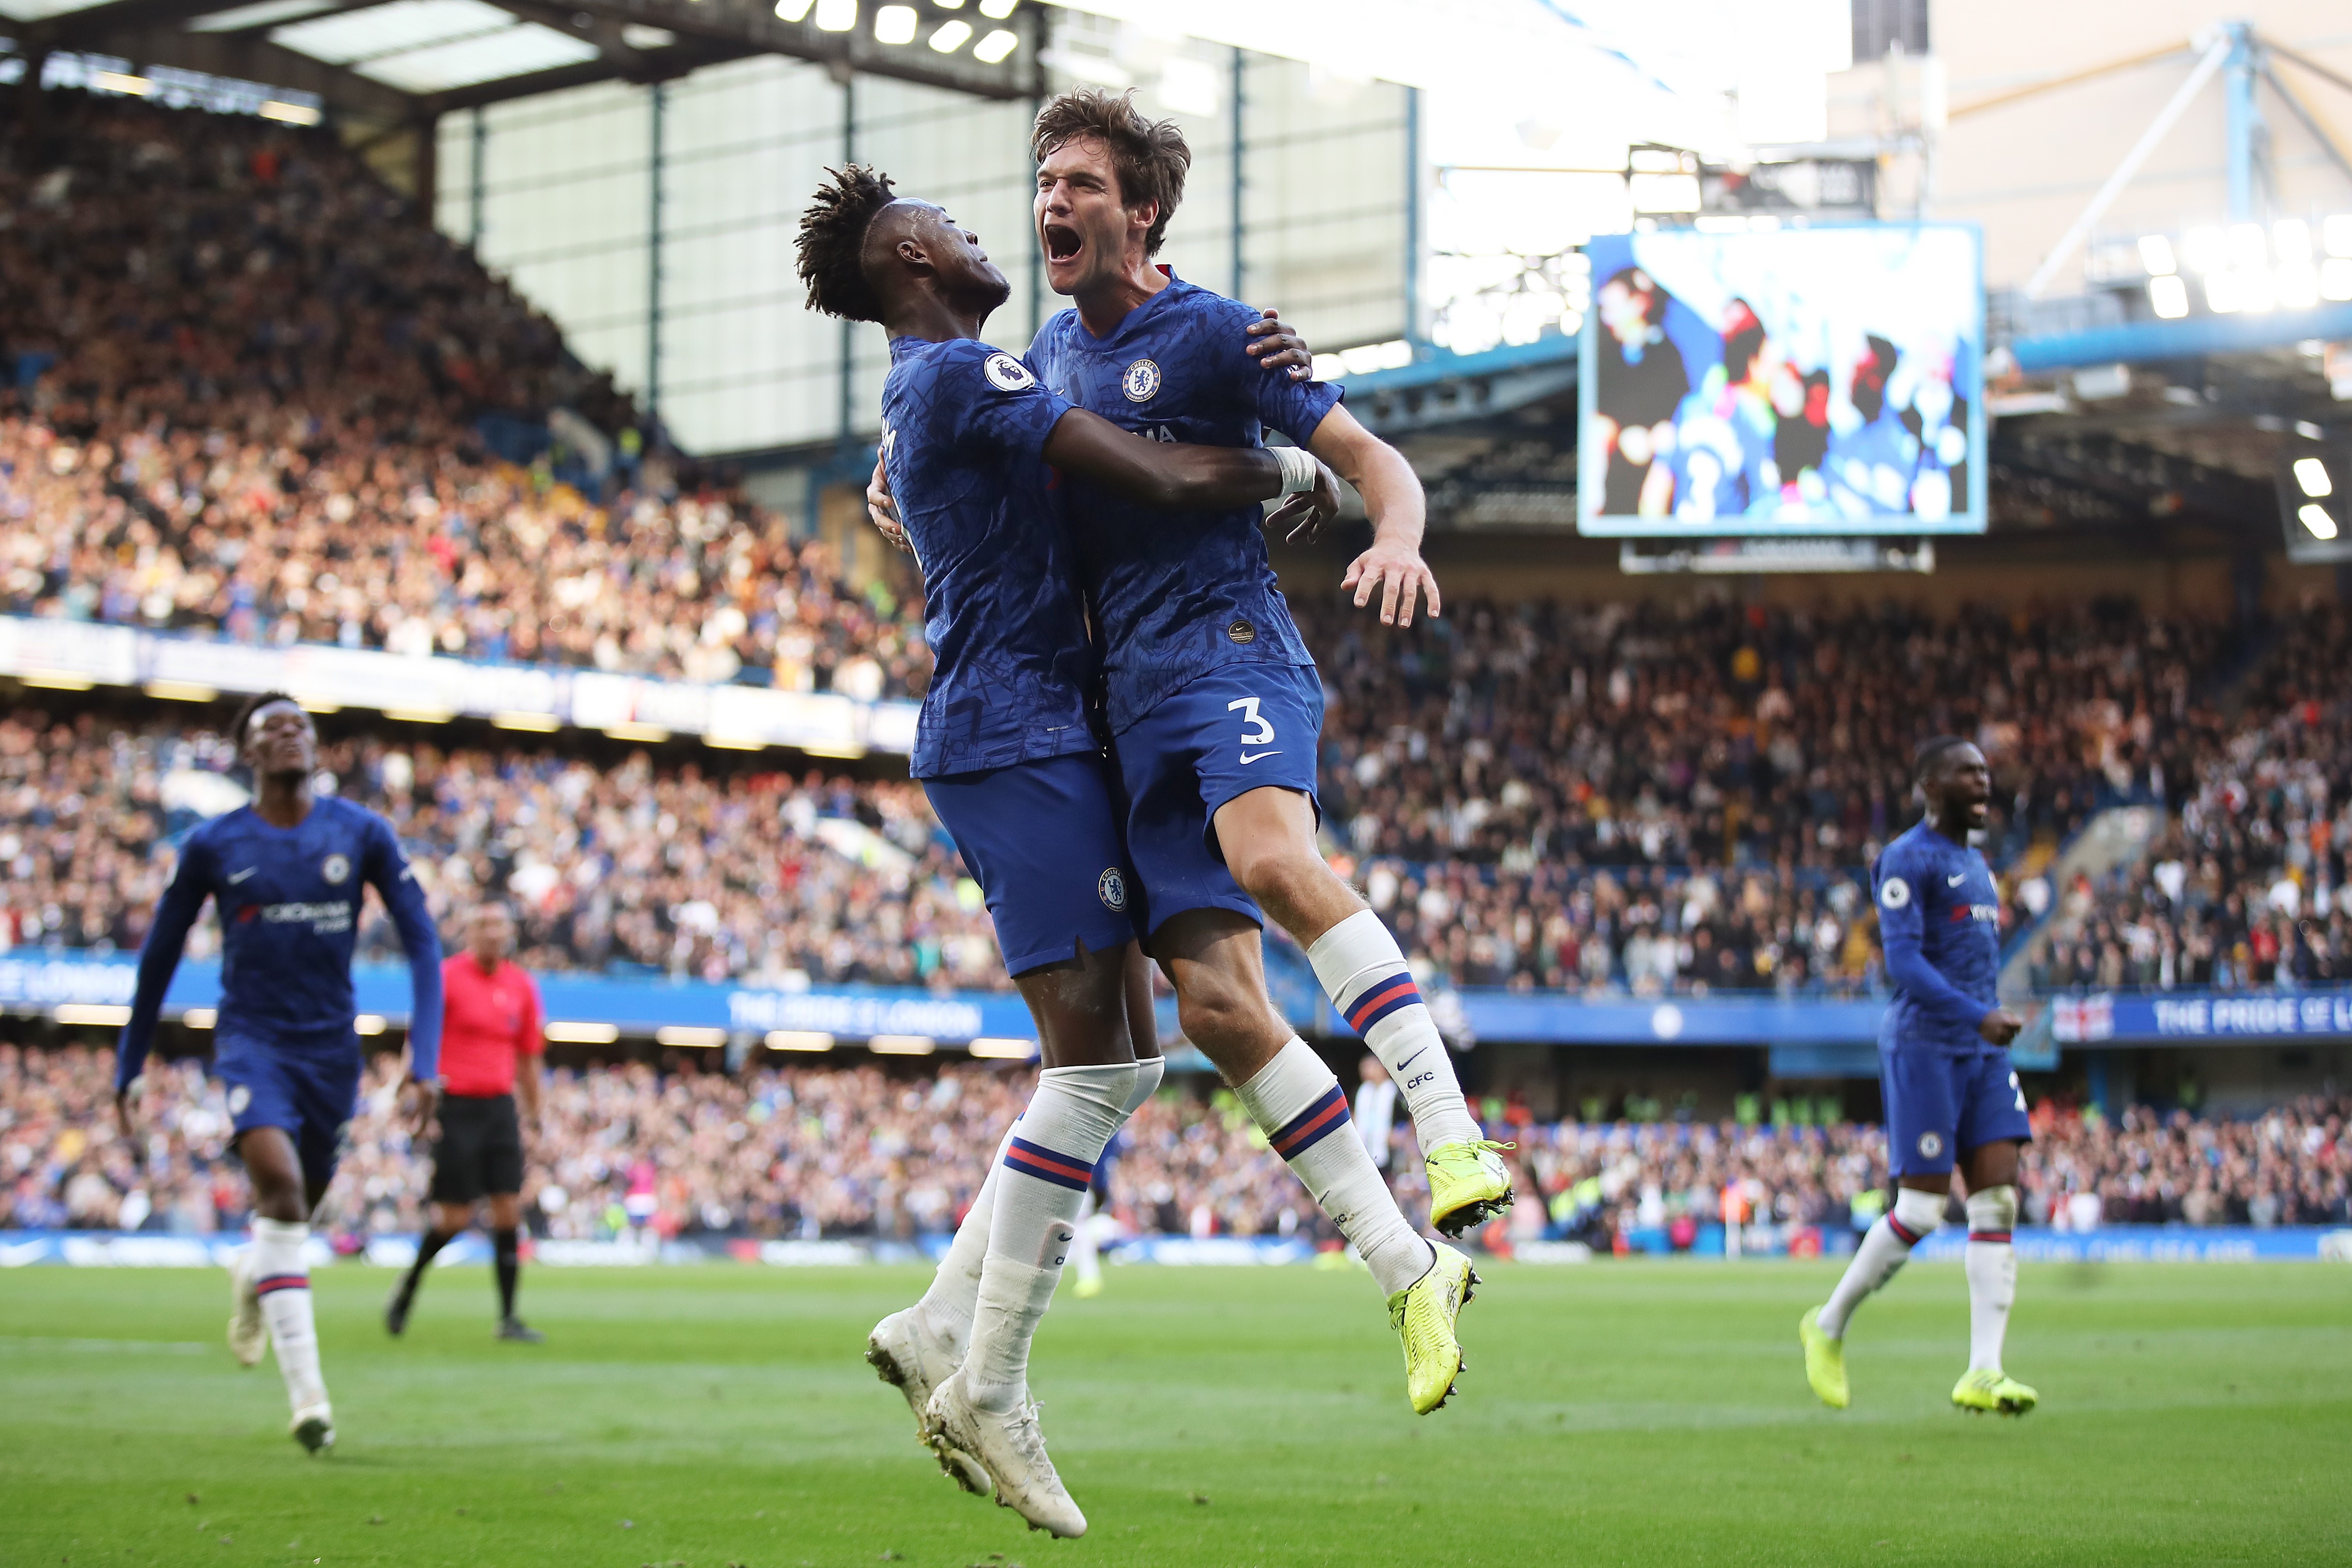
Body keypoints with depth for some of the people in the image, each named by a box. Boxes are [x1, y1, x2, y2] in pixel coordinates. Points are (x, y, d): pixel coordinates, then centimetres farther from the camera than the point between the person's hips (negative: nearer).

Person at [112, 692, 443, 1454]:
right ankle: (307, 1391, -27)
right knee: (280, 1184, -25)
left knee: (297, 1206, 16)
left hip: (331, 1046, 3)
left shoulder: (362, 835, -2)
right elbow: (158, 958, 8)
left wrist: (424, 1062, -11)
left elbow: (422, 943, -1)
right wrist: (128, 1069, 11)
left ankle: (253, 1276, 55)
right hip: (251, 1040, -3)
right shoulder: (213, 846, -3)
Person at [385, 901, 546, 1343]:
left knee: (509, 1210, -3)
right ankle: (408, 1287, 21)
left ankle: (509, 1318, 1)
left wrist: (533, 1113, 17)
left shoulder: (521, 986, 9)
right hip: (455, 1106, -4)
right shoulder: (448, 977, -6)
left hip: (500, 1106, 4)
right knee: (455, 1218, -5)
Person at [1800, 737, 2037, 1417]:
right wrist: (1978, 1016, -27)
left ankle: (1984, 1373, -7)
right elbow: (1903, 960, -18)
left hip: (1983, 1051, 8)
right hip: (1923, 1045, -8)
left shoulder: (1975, 864, 20)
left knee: (1998, 1196, -4)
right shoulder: (1907, 859, -8)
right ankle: (1828, 1325, 13)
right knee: (1921, 1209, -8)